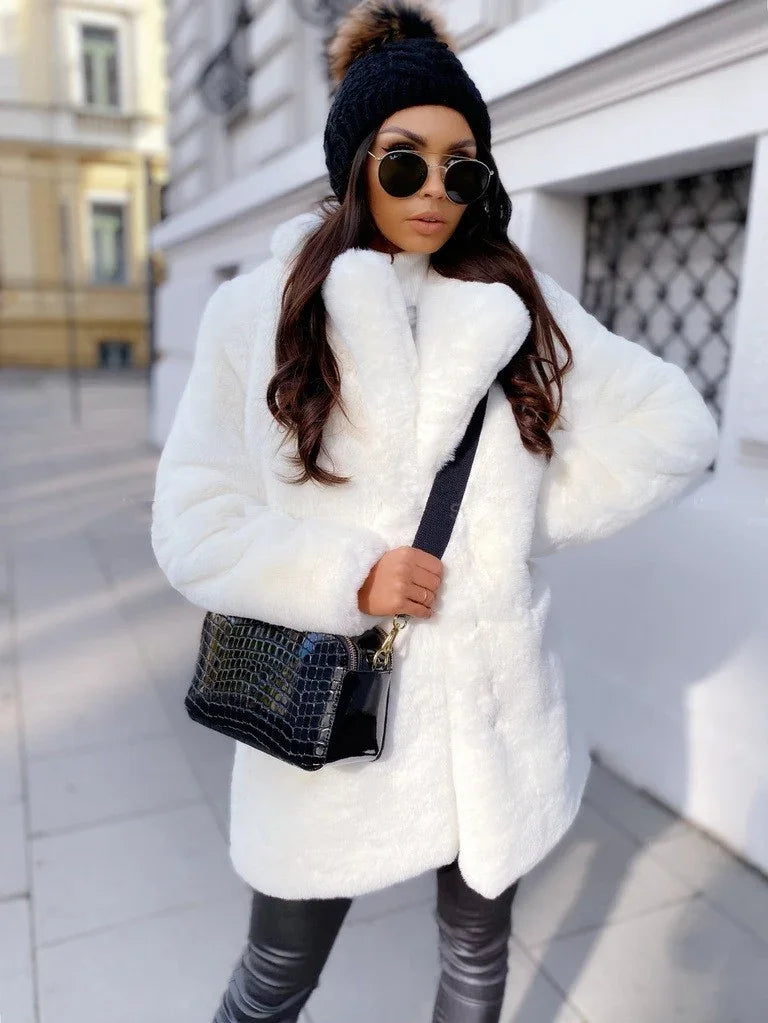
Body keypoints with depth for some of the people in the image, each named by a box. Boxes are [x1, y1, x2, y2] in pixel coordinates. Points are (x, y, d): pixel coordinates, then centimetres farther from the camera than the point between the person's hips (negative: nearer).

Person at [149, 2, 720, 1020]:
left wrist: (533, 517, -5)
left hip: (495, 707, 3)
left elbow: (675, 428, 2)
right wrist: (348, 577, -19)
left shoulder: (526, 309, 1)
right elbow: (196, 527, -7)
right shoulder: (257, 312, -5)